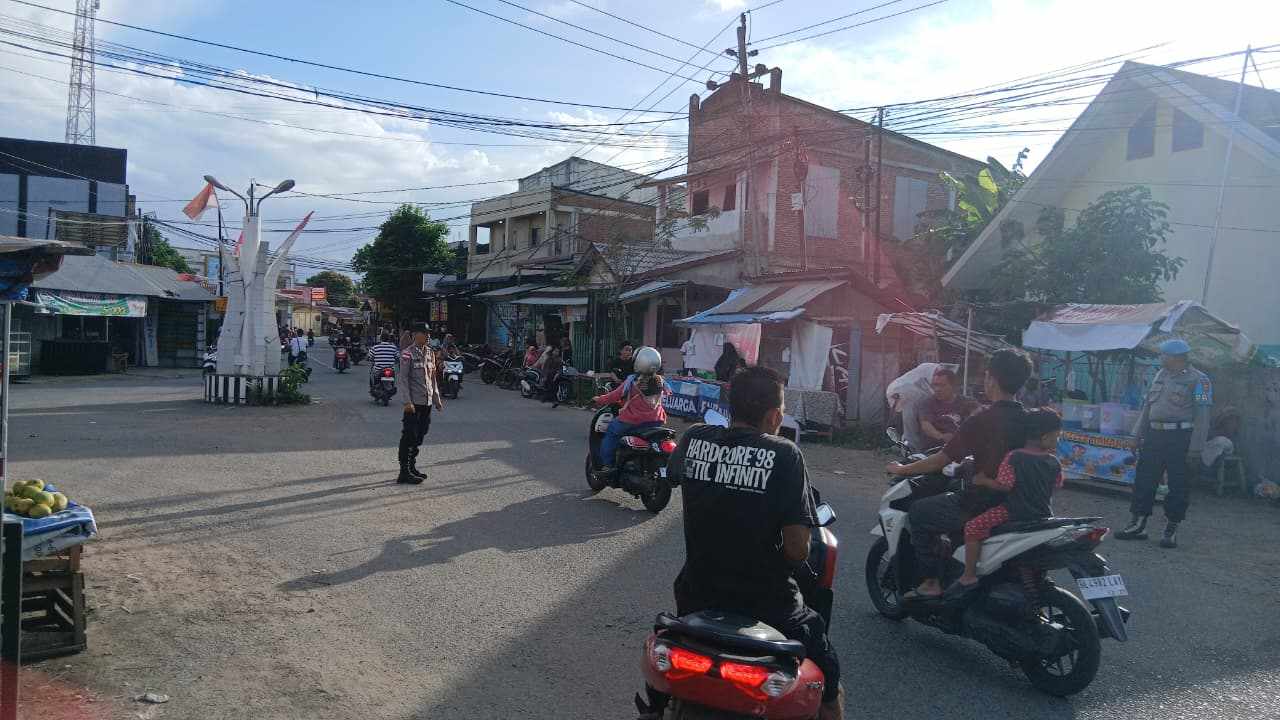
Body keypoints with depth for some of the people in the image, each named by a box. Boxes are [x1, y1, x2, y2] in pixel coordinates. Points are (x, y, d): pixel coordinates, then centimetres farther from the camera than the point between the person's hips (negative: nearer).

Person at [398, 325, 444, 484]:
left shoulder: (430, 353, 13)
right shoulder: (408, 354, -9)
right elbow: (404, 378, -12)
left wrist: (437, 399, 16)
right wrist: (408, 402, -18)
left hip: (427, 402, 7)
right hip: (414, 403, -7)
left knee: (419, 436, 13)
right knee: (409, 436, -4)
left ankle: (412, 467, 24)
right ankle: (404, 472, 0)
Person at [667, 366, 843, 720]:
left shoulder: (694, 438, -4)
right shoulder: (784, 455, -16)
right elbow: (797, 550, -18)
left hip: (697, 597, 4)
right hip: (766, 605, -4)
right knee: (829, 691, 18)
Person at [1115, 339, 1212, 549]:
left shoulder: (1198, 380, -6)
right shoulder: (1160, 375, 15)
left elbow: (1202, 416, -11)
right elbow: (1147, 406, 18)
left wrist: (1195, 448, -16)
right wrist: (1138, 434, 15)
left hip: (1180, 437, -7)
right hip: (1153, 435, 7)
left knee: (1178, 486, 1)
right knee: (1143, 480, 7)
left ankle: (1171, 531, 10)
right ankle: (1137, 525, 15)